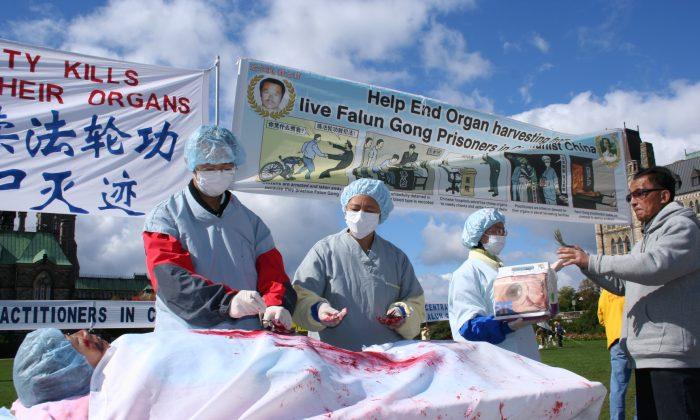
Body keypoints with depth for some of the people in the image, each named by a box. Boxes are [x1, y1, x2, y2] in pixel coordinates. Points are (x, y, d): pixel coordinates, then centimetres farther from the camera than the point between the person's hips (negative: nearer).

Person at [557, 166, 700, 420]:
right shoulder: (647, 238, 26)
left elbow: (655, 265, -23)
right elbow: (622, 284, 29)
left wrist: (592, 261, -19)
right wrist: (584, 264, 15)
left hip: (673, 354, -10)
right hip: (646, 355, 10)